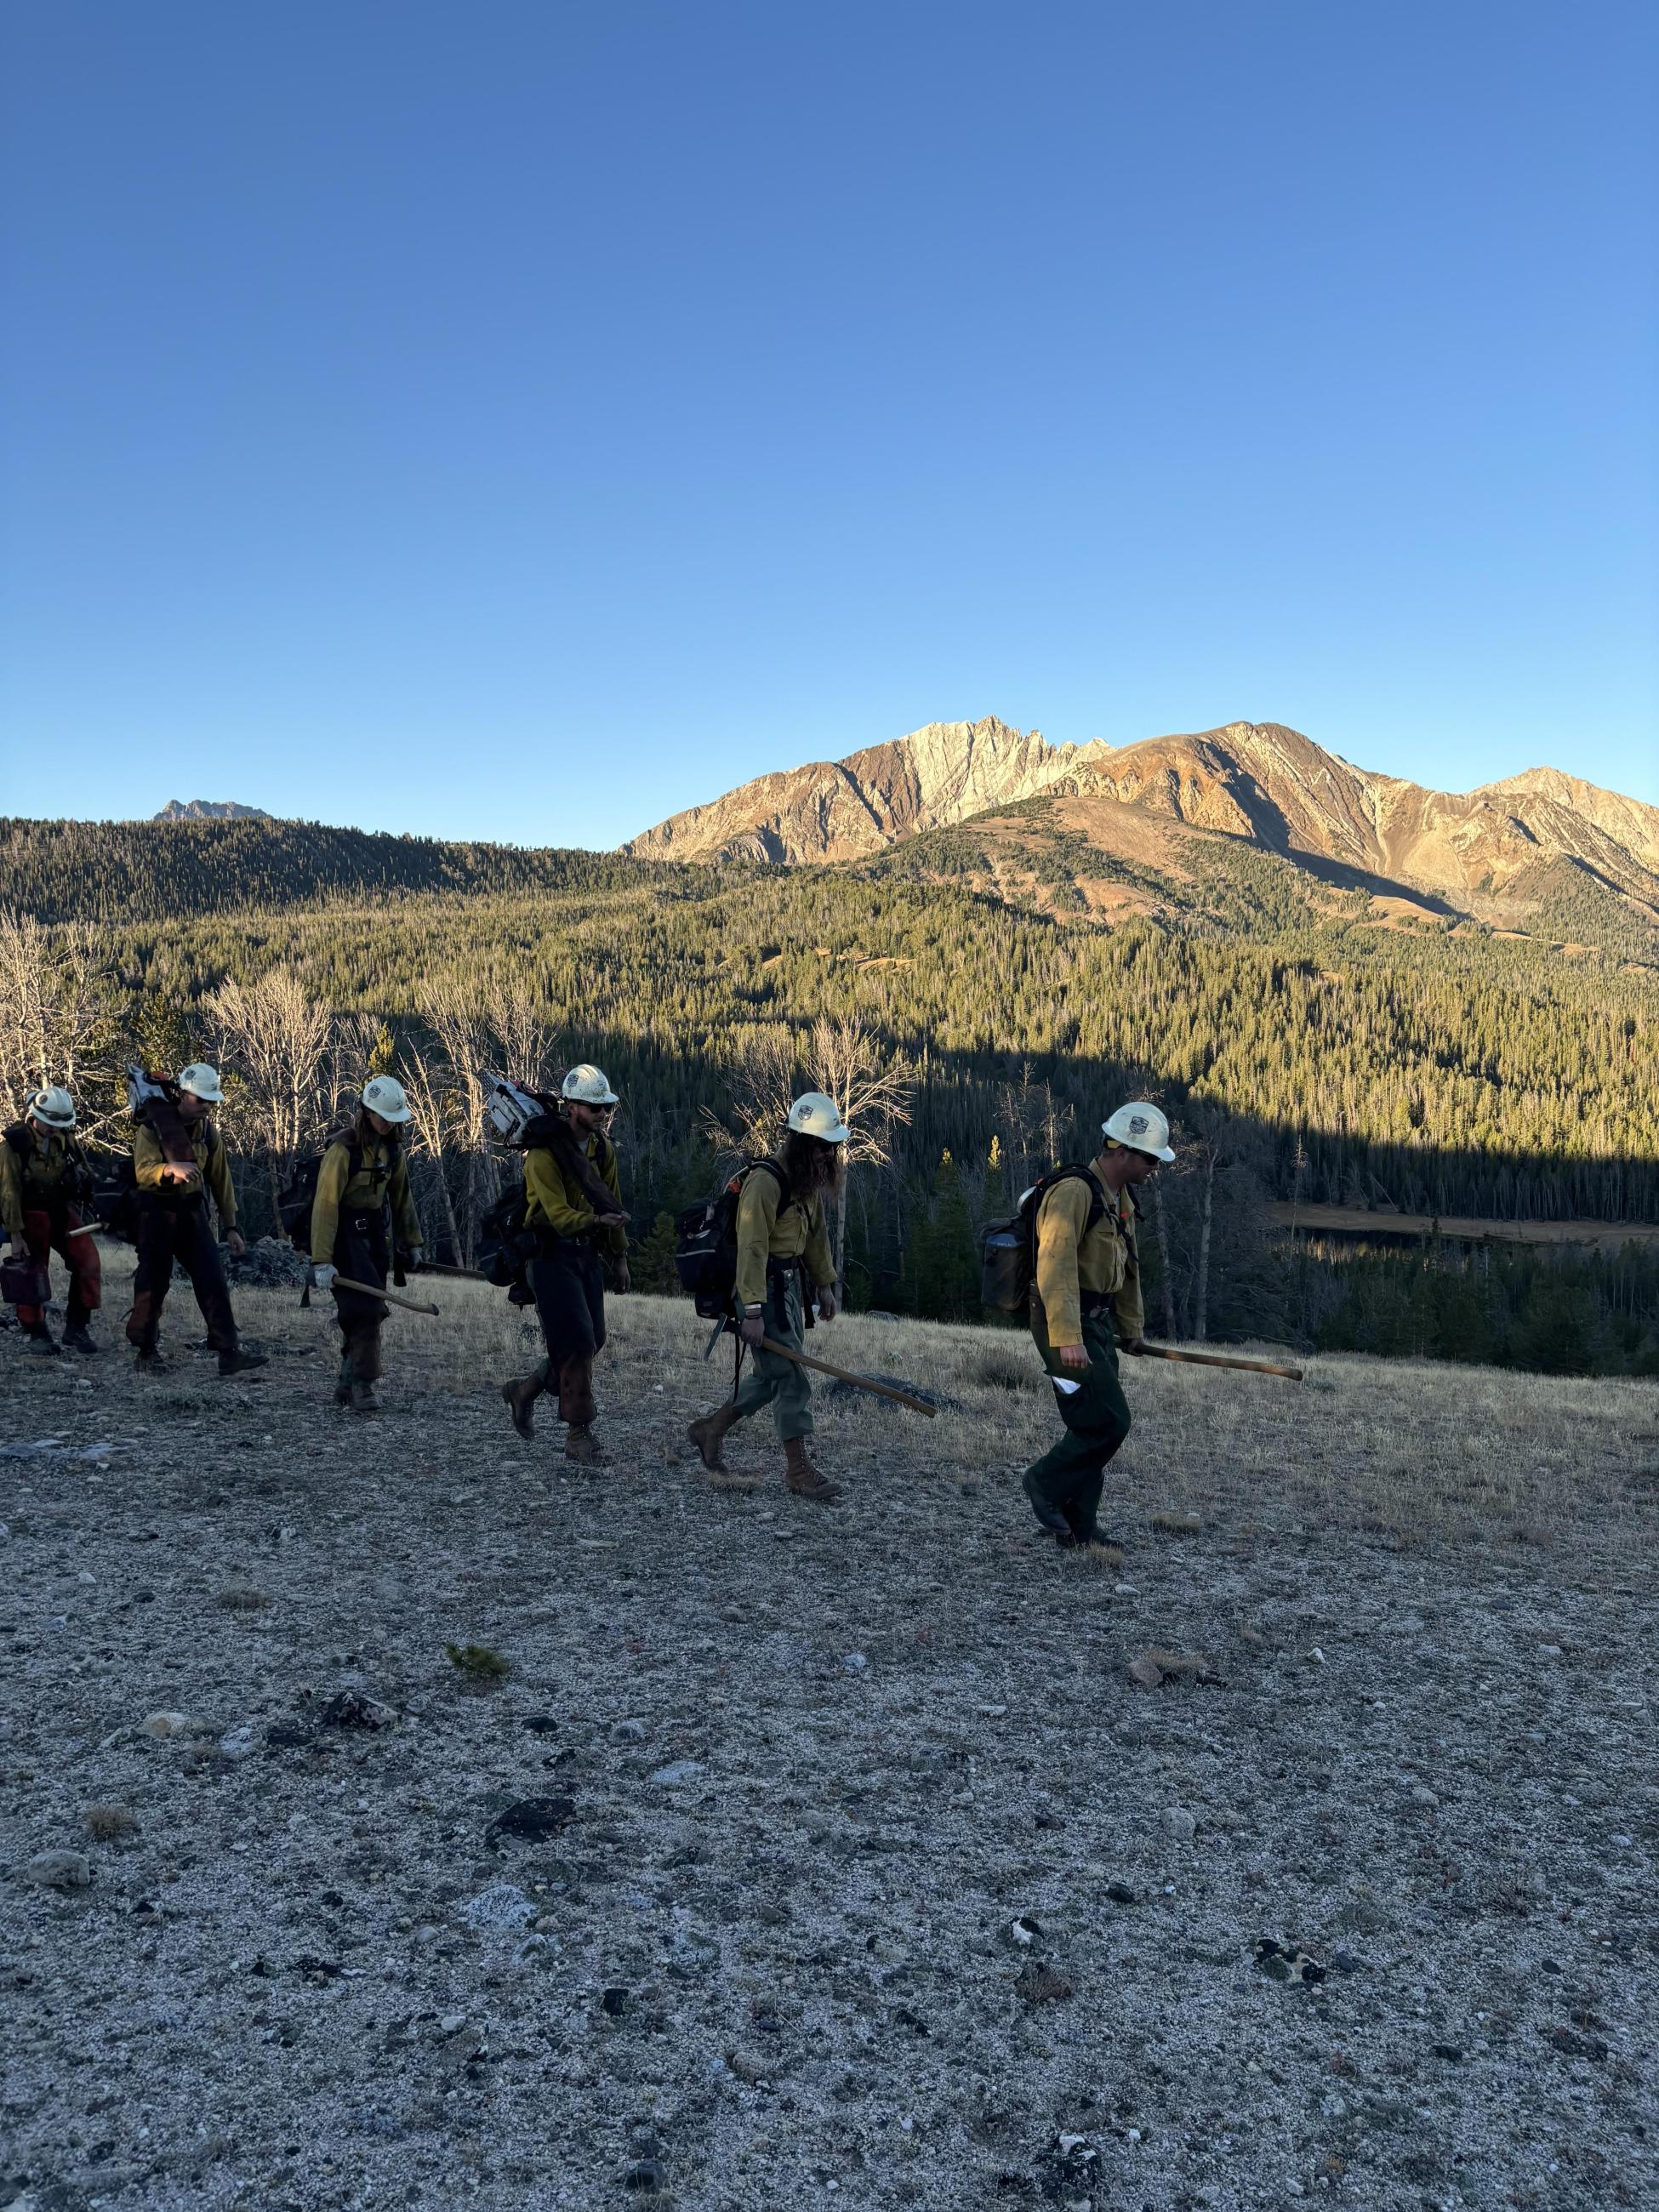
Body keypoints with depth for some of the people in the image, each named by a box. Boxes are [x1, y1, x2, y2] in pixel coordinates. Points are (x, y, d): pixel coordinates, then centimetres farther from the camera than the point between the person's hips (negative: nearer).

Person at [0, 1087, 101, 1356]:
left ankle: (76, 1328, 8)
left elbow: (84, 1169, 17)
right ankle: (37, 1334, 17)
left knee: (88, 1263, -5)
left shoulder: (65, 1136, 0)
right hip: (31, 1215, -4)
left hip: (63, 1211, 5)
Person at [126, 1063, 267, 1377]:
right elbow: (143, 1171, -23)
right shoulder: (153, 1127, -9)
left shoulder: (208, 1132, 7)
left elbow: (221, 1180, 12)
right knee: (153, 1284, 1)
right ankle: (145, 1352, 18)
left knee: (213, 1281, -4)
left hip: (192, 1212, 4)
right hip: (157, 1213, -4)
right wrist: (171, 1169, -44)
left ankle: (229, 1353, -5)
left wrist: (230, 1226, 10)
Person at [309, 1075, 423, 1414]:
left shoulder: (392, 1148, 4)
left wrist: (412, 1241, 18)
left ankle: (347, 1384, 19)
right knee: (364, 1310, -15)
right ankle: (362, 1385, -8)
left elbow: (401, 1196, 16)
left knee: (370, 1312, 9)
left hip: (376, 1233, 7)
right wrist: (321, 1261, -26)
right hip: (345, 1233, -7)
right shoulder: (344, 1149, -18)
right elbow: (325, 1205, -22)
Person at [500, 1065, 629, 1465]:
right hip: (550, 1253, -7)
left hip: (587, 1252, 7)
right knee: (576, 1341, -11)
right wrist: (595, 1221, -41)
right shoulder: (544, 1152, -18)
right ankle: (579, 1434, -2)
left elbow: (612, 1203, 15)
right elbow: (559, 1214, -25)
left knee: (593, 1340, 7)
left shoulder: (603, 1148, 5)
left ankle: (525, 1389, 29)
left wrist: (619, 1256, 18)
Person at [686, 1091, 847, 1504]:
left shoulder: (812, 1177, 8)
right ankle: (798, 1467, 1)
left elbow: (817, 1232, 20)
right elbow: (752, 1247, -23)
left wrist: (825, 1283, 20)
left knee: (771, 1374, 14)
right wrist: (753, 1311, -25)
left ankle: (709, 1428, 29)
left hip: (791, 1282, 9)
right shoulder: (766, 1180, -21)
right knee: (790, 1376, -7)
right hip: (763, 1285, -9)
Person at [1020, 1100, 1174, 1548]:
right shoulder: (1074, 1190, -18)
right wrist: (1067, 1338, -32)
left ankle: (1079, 1527, 20)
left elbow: (1128, 1267, 26)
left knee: (1094, 1426, 11)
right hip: (1067, 1325, -10)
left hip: (1099, 1324, 10)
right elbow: (1056, 1266, -27)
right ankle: (1046, 1481, 9)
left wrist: (1132, 1327, 31)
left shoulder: (1122, 1198, 14)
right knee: (1109, 1422, -11)